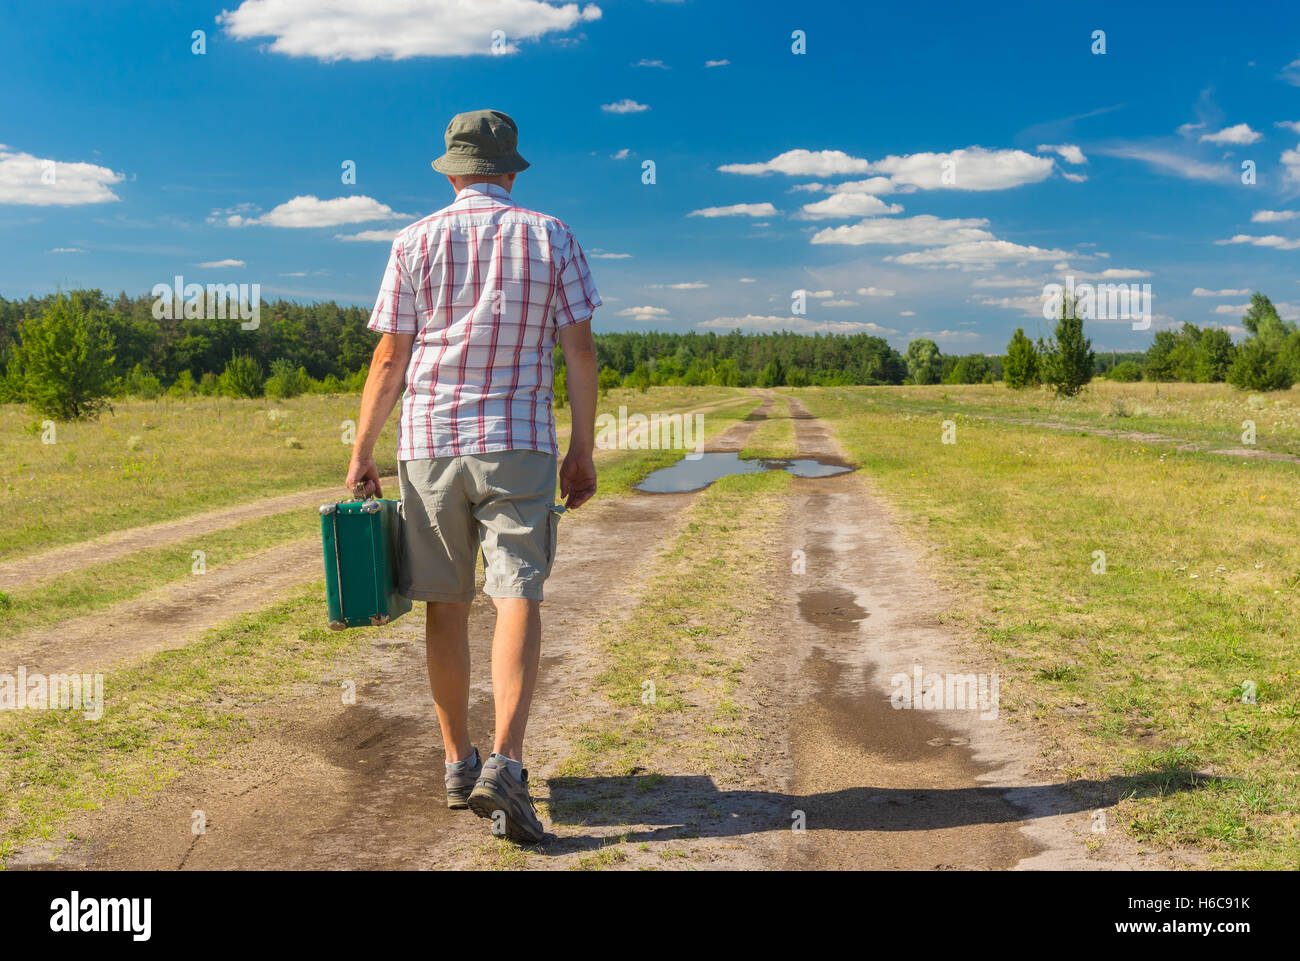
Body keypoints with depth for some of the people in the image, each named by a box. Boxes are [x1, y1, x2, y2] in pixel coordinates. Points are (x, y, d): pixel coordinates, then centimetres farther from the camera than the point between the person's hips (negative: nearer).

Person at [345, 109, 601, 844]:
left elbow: (389, 357, 2)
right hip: (519, 445, -1)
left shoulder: (416, 243, 4)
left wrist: (362, 452, 9)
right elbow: (580, 350, 0)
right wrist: (584, 450, 5)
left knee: (448, 605, 10)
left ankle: (460, 763, 19)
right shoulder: (550, 237, 4)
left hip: (430, 443, 2)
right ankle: (505, 765, -21)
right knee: (518, 599, -6)